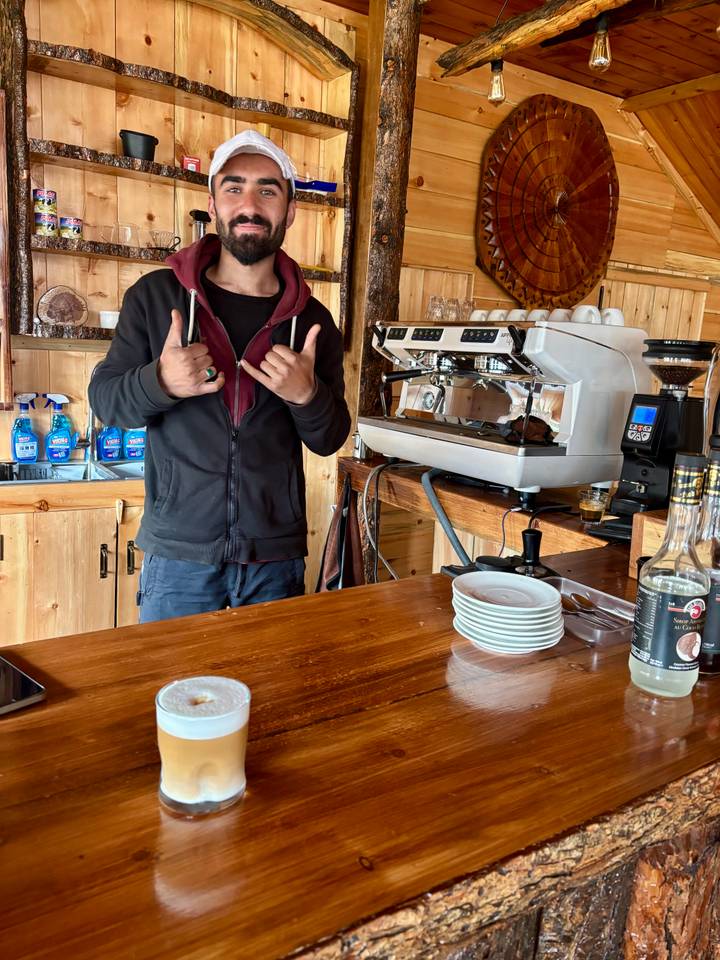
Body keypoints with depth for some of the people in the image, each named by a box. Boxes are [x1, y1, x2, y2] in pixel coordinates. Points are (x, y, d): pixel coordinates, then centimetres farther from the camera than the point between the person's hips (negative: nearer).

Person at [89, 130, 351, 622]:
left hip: (277, 560, 2)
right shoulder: (155, 296, -2)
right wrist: (161, 381, -21)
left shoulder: (312, 320, 2)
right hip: (179, 552, -1)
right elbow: (104, 400, 1)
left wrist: (307, 395, -18)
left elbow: (330, 439, 5)